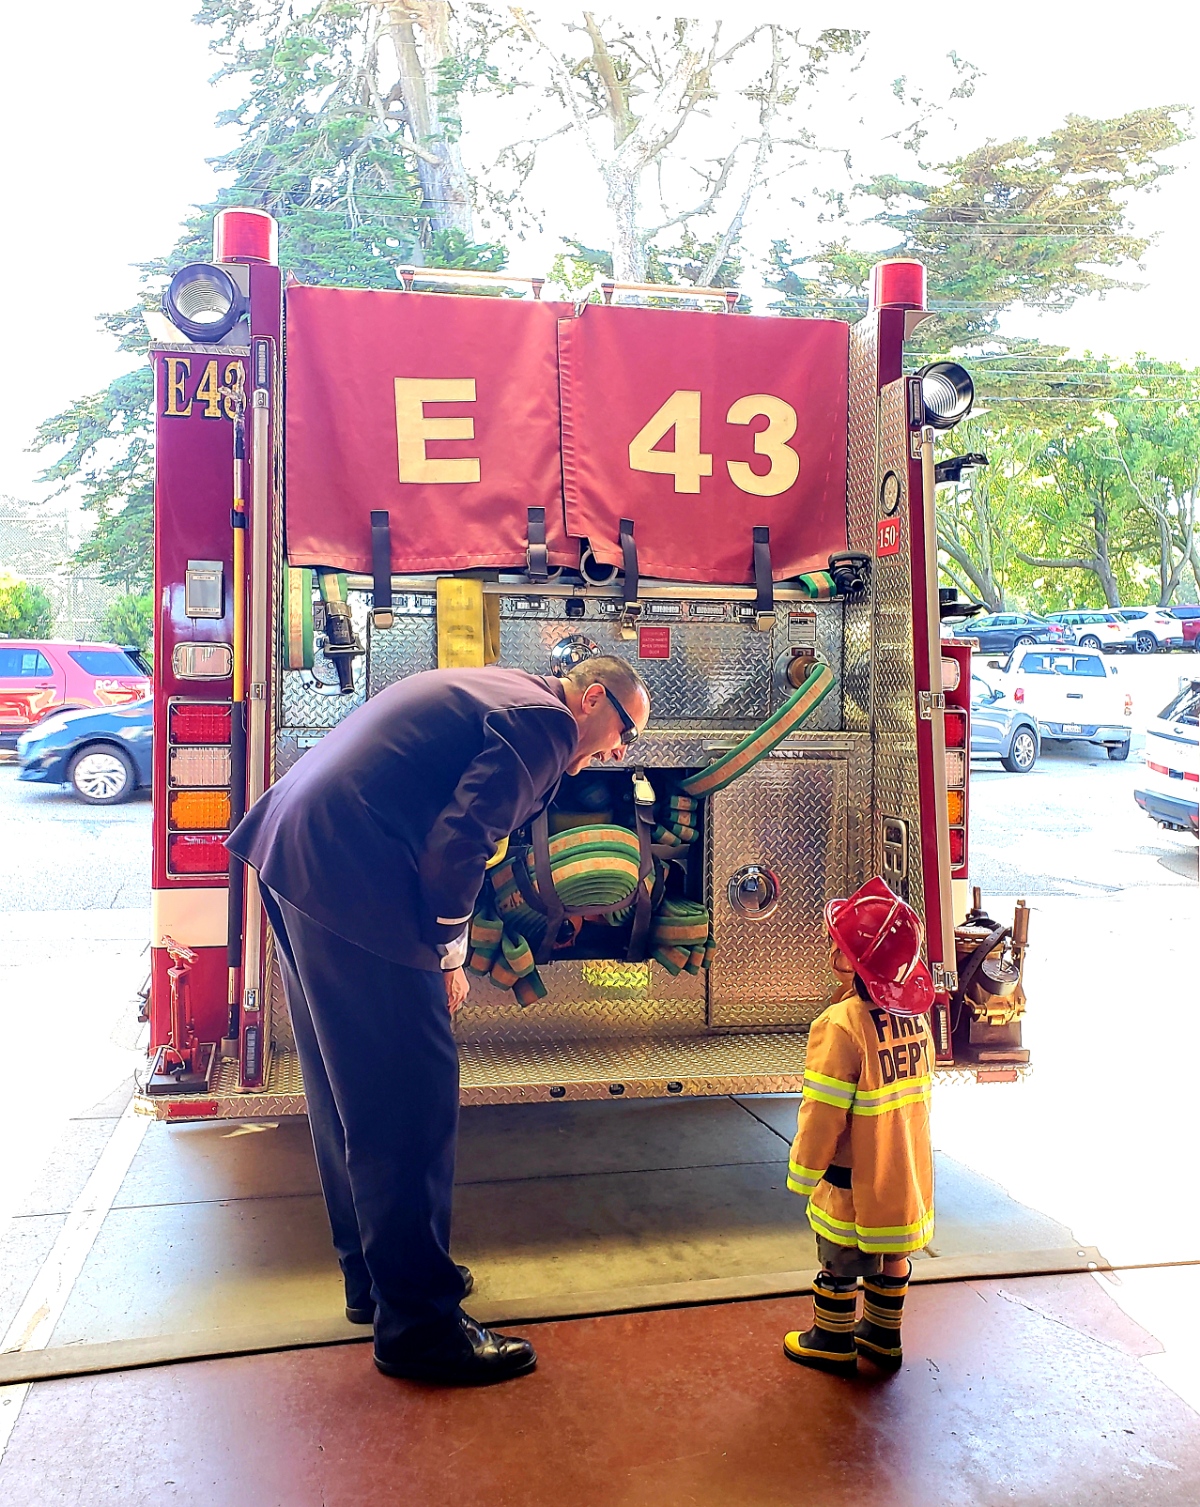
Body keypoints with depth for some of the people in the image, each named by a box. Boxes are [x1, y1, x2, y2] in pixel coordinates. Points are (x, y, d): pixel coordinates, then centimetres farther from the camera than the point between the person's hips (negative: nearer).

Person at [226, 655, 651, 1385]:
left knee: (352, 1092, 19)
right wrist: (448, 954, -3)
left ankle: (377, 1278, 33)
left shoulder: (493, 692, 23)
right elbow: (458, 843, -18)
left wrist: (436, 945, 16)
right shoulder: (544, 721, -6)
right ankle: (419, 1322, 9)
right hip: (351, 878, -11)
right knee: (413, 1102, -2)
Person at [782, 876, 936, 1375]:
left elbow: (823, 1113, -22)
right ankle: (883, 1337, 39)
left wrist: (803, 1174, -8)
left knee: (840, 1263, 13)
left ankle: (832, 1343, 30)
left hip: (853, 1183, -6)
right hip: (908, 1177, 7)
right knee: (891, 1253, 23)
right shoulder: (914, 1015, -5)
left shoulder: (843, 1025, -28)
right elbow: (917, 1093, 8)